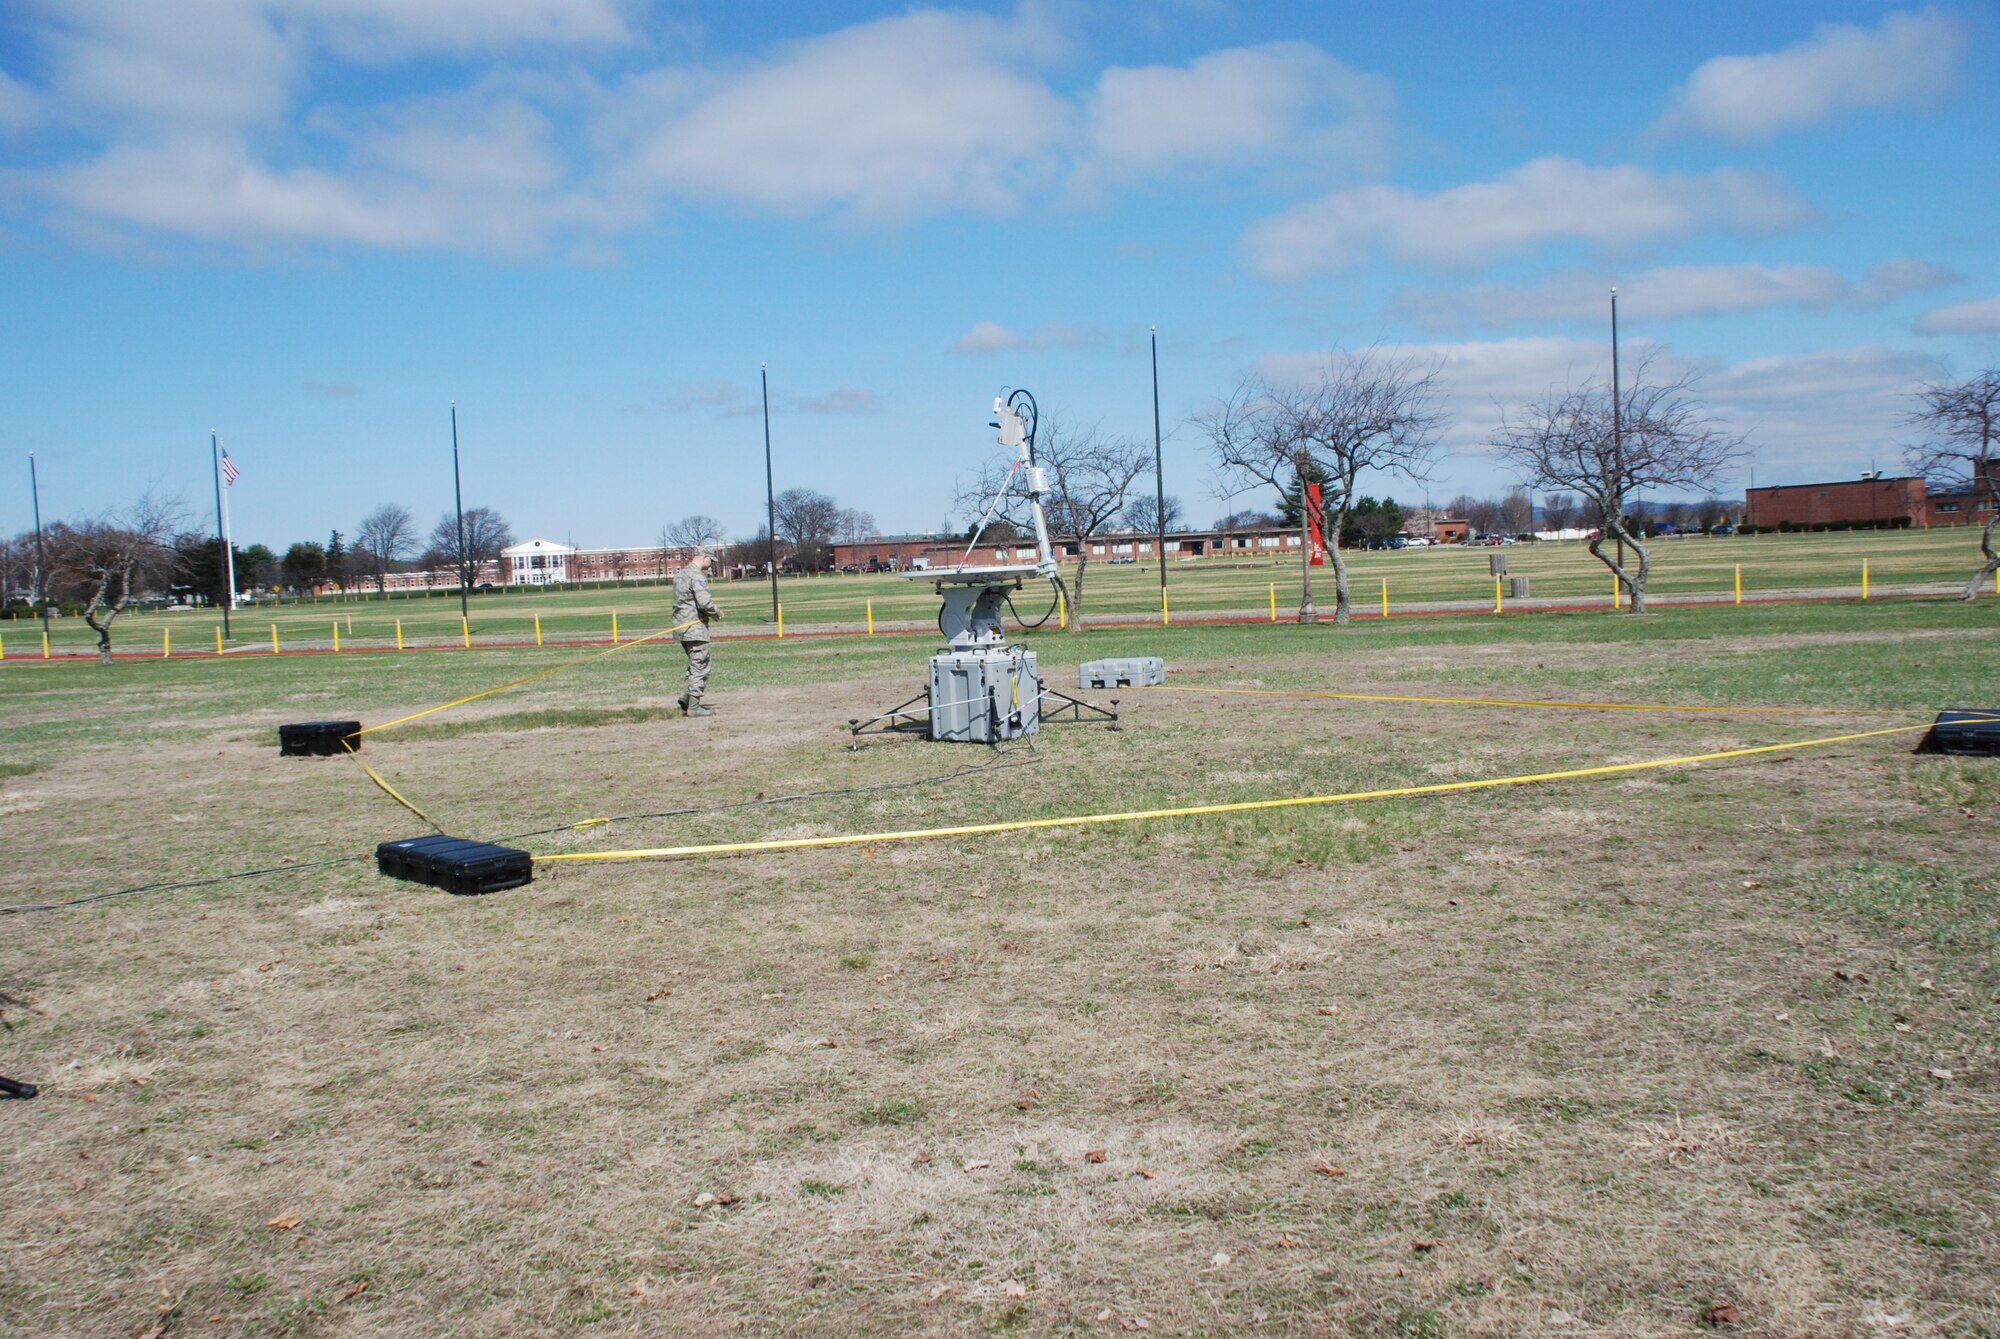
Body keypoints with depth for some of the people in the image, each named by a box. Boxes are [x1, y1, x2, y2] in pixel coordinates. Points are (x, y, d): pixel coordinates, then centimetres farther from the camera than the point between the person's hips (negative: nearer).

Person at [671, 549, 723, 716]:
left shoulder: (680, 574, 16)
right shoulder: (697, 576, -14)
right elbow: (704, 601, -24)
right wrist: (717, 614, -6)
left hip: (680, 627, 9)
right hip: (695, 627, -9)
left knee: (695, 665, 19)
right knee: (700, 667, -3)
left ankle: (685, 699, 15)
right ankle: (693, 706, -1)